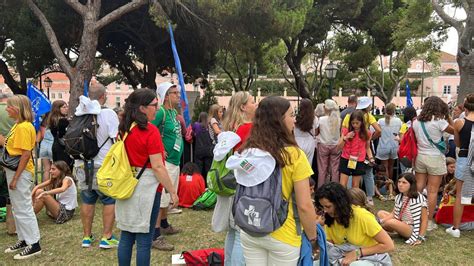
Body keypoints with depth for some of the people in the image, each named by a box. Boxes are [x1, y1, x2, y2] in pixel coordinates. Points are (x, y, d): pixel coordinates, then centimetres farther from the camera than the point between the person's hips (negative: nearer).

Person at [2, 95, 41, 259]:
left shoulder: (24, 127, -18)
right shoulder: (17, 125, 12)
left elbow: (26, 154, -21)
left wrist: (15, 178, -21)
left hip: (20, 172, -10)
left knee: (24, 209, -3)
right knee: (17, 209, 17)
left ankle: (34, 244, 6)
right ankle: (24, 240, 28)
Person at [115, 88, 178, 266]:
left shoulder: (124, 129, 6)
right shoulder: (150, 131, -16)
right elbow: (157, 167, -18)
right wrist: (172, 192, -12)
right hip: (146, 187, -7)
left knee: (126, 235, 14)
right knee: (144, 239, 3)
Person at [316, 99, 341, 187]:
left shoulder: (321, 119, -12)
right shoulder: (339, 120, -6)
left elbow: (316, 133, -3)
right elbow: (341, 133, 4)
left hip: (323, 146, -2)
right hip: (336, 146, 2)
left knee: (322, 170, 6)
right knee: (335, 169, 8)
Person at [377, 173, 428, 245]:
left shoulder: (419, 199, -19)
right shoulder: (399, 197, 3)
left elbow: (424, 220, -15)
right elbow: (393, 214, 6)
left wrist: (420, 238, -17)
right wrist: (382, 221, -13)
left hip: (412, 230, -8)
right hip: (400, 225, 8)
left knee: (390, 222, -29)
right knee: (380, 213, 2)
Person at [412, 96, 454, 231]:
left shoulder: (417, 121, 1)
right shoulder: (439, 121, -13)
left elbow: (415, 139, 5)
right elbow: (454, 131, -1)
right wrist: (448, 117, 7)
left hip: (420, 157, 5)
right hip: (435, 158, -5)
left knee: (418, 189, 12)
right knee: (433, 191, 3)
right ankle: (429, 222, 10)